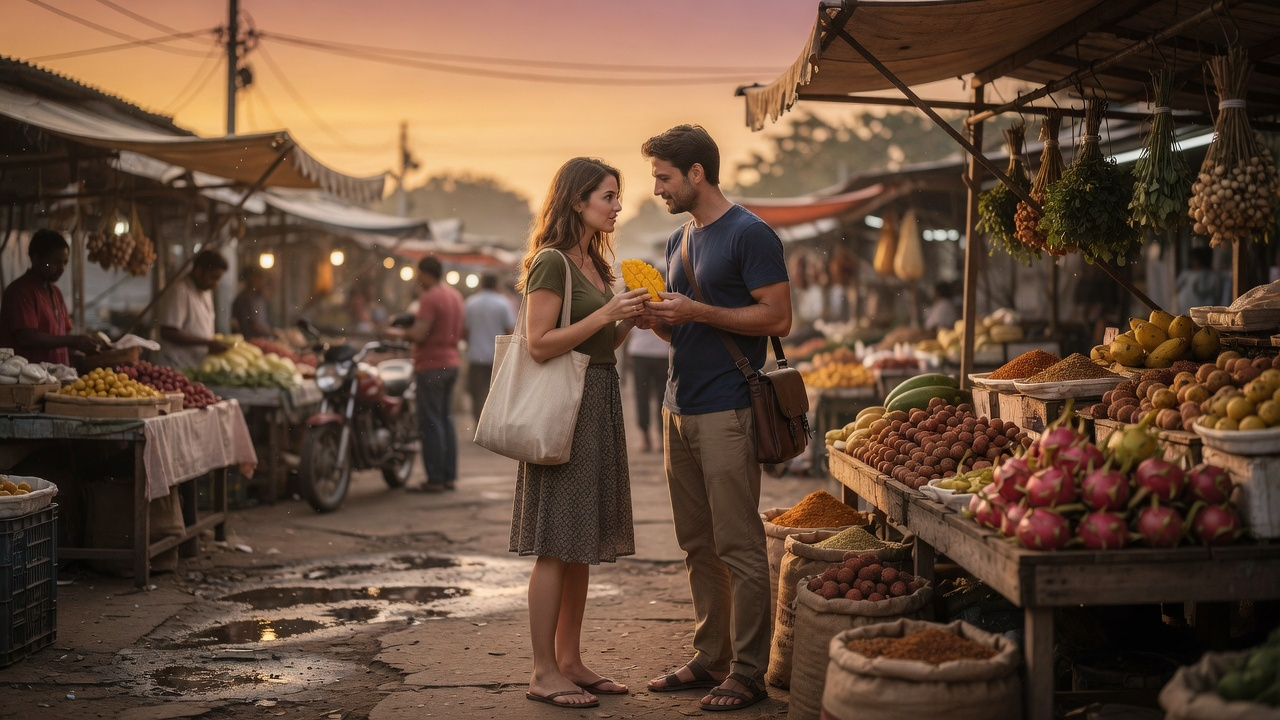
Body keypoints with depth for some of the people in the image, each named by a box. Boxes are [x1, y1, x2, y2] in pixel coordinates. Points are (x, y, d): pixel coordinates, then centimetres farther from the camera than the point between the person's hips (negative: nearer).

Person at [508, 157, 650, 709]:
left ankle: (570, 661, 18)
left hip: (599, 406, 9)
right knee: (556, 546, -5)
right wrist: (607, 313, -18)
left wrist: (628, 321, 5)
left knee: (581, 546, 11)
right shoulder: (551, 262, -11)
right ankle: (543, 673, 1)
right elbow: (540, 344, -17)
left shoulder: (593, 262, 17)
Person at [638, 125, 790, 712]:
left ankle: (747, 673, 0)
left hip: (727, 411, -8)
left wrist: (696, 312, -17)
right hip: (679, 410, 8)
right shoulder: (679, 241, 18)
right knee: (698, 546, 12)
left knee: (738, 547, -5)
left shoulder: (749, 235, -7)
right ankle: (709, 658, 20)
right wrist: (656, 319, 3)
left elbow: (778, 318, -13)